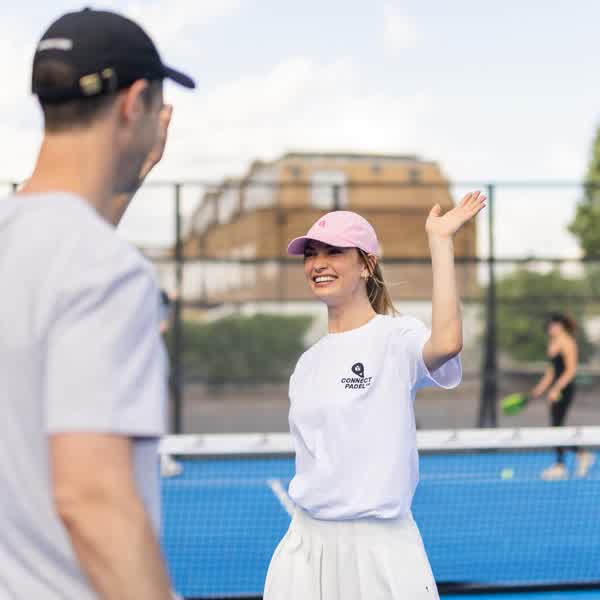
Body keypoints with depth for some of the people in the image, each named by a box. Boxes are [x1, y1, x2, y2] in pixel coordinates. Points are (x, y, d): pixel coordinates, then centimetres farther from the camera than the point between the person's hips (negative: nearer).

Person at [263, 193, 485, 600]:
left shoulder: (395, 337, -8)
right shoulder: (308, 363, 12)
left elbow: (447, 342, -31)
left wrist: (440, 240, -25)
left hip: (378, 544, -6)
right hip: (306, 540, 6)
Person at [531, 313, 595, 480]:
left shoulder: (567, 343, -14)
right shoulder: (552, 343, 14)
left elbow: (571, 370, -18)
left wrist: (556, 389, -21)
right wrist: (541, 388, 19)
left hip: (565, 389, -9)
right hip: (556, 389, 9)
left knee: (557, 426, -6)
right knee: (556, 427, 9)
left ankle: (560, 465, 2)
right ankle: (583, 454, 20)